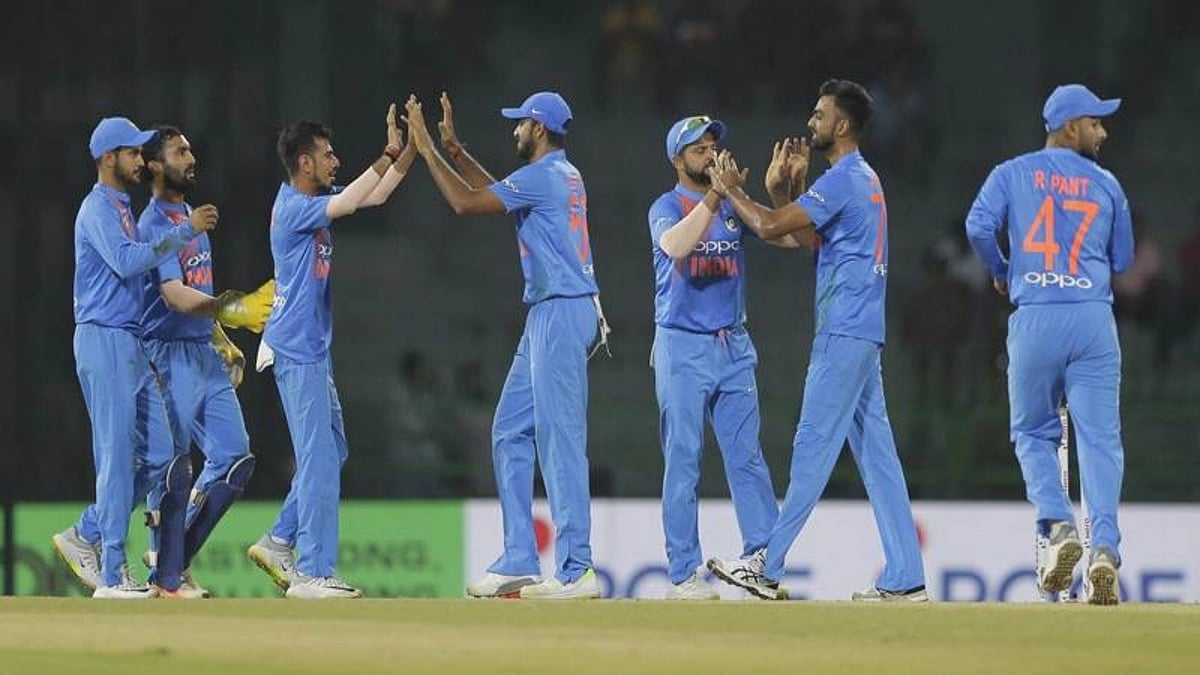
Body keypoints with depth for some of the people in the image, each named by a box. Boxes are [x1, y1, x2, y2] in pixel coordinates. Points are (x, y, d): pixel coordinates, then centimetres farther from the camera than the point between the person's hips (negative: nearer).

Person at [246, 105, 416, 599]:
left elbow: (373, 196, 14)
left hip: (313, 350, 10)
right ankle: (312, 573, -8)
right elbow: (348, 203, -29)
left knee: (332, 451, 16)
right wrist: (389, 155, -25)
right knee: (319, 459, -10)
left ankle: (279, 543, 21)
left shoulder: (313, 200, 11)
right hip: (296, 350, -10)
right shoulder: (292, 207, -16)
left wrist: (410, 151, 3)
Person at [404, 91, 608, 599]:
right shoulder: (563, 176, 18)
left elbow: (466, 203, -14)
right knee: (510, 432, 13)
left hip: (561, 313, -10)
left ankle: (576, 570, -13)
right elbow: (496, 193, 31)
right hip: (547, 315, 10)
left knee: (560, 439, -11)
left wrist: (427, 150, -5)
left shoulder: (544, 175, -13)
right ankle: (519, 562, 13)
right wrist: (453, 149, 27)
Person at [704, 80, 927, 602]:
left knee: (813, 446, -7)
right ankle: (904, 578, 4)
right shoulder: (865, 179, 20)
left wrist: (731, 191, 0)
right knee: (876, 453, 7)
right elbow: (810, 236, 26)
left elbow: (770, 227, -16)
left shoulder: (842, 180, -13)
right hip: (865, 333, 10)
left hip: (844, 334, -10)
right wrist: (791, 187, 17)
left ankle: (768, 568, -5)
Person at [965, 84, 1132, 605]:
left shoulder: (1013, 174, 7)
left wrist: (1001, 272, 11)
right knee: (1100, 439, -1)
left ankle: (1059, 527, -8)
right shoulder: (1106, 185, 11)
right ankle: (1105, 549, -16)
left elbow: (979, 227, -7)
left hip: (1034, 319, 0)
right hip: (1094, 319, 0)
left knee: (1032, 433, 15)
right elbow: (1122, 261, 17)